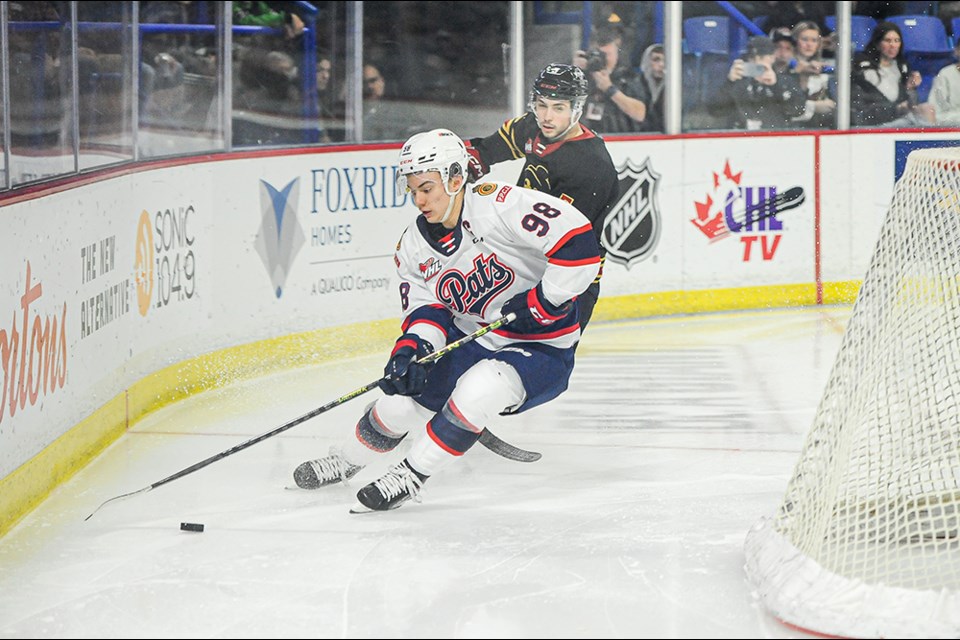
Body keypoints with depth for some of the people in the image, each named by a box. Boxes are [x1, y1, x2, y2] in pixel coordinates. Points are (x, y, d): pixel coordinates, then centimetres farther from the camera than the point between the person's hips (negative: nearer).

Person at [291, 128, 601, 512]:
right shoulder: (413, 246, -2)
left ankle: (411, 476, -14)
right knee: (402, 395, -1)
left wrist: (542, 302, -26)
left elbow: (578, 241, -30)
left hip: (542, 346, -6)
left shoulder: (501, 207, -25)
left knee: (475, 392, -32)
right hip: (469, 338, 7)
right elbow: (425, 308, 2)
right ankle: (346, 460, 28)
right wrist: (412, 348, -18)